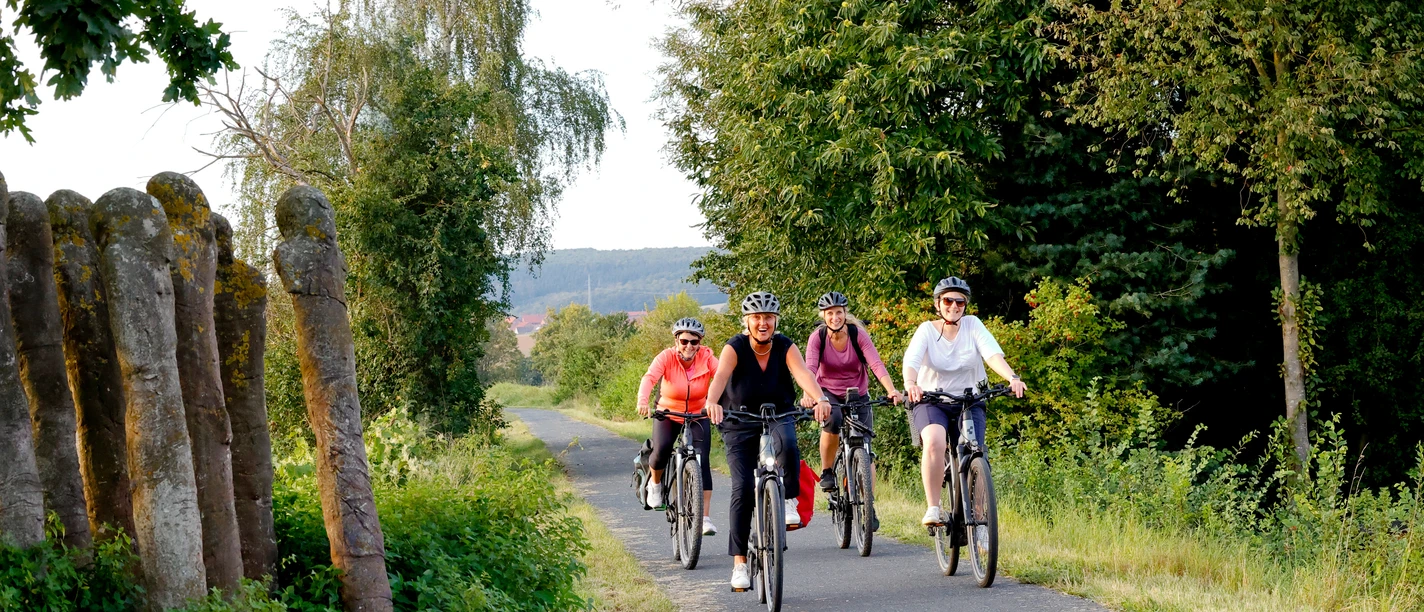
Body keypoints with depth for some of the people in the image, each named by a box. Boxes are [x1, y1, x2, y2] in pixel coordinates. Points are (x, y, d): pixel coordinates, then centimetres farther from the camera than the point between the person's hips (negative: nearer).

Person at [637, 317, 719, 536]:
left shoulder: (707, 358, -16)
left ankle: (705, 517, -12)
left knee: (702, 460, -15)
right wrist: (642, 402, -56)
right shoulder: (667, 357, -20)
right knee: (662, 449, -27)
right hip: (668, 415, -1)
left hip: (698, 417, 1)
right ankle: (655, 483, 8)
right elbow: (649, 378, -36)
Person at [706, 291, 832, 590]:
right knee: (743, 489, -13)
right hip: (740, 423, -1)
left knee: (788, 444, -36)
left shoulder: (785, 347, -11)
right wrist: (712, 403, -55)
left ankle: (789, 501, -12)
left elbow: (802, 373, -29)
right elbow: (721, 375, -34)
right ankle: (739, 562, -6)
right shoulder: (735, 348, -15)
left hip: (779, 417, 1)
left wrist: (821, 399, -50)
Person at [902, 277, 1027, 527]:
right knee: (934, 442, -33)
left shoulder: (972, 325, 0)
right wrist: (910, 383, -43)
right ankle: (933, 509, -26)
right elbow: (911, 360, -20)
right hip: (931, 402, -2)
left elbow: (993, 354, -16)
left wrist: (1012, 378, -35)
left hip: (970, 402, 2)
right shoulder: (927, 330, -4)